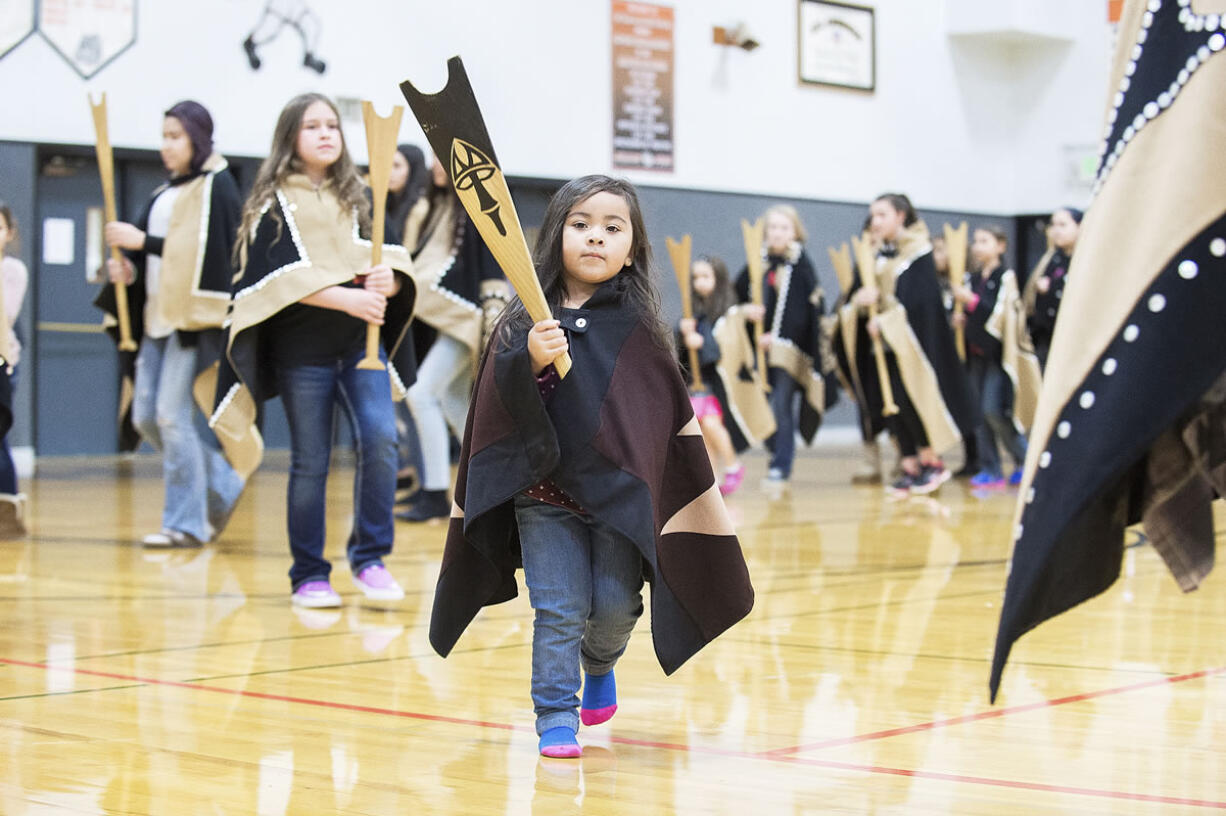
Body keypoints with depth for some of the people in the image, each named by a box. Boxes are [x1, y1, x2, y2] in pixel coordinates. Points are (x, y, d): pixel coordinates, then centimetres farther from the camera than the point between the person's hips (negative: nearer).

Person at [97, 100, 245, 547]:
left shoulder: (216, 188, -6)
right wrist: (129, 269, -4)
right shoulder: (165, 193, 19)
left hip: (195, 314, -9)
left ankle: (187, 522, -2)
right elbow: (153, 256, 17)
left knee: (174, 414, -10)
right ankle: (221, 486, 23)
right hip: (159, 312, 9)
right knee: (146, 417, 7)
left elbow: (208, 251, -17)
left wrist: (143, 241, -18)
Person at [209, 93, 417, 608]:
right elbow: (281, 276, -10)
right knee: (310, 462, 1)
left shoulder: (358, 197, 14)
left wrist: (388, 280, -14)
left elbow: (391, 256, 10)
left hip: (362, 343, 3)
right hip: (301, 351, -3)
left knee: (380, 438, -16)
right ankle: (309, 576, 13)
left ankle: (369, 556, -3)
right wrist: (347, 298, -20)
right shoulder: (273, 203, 1)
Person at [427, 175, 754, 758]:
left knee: (615, 605, 1)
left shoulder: (638, 326, 2)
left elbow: (672, 411, 7)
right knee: (558, 610, -2)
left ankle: (599, 664, 34)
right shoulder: (524, 324, -2)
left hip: (619, 490, 1)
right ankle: (557, 718, 11)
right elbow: (499, 397, -13)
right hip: (543, 492, -1)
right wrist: (532, 363, -33)